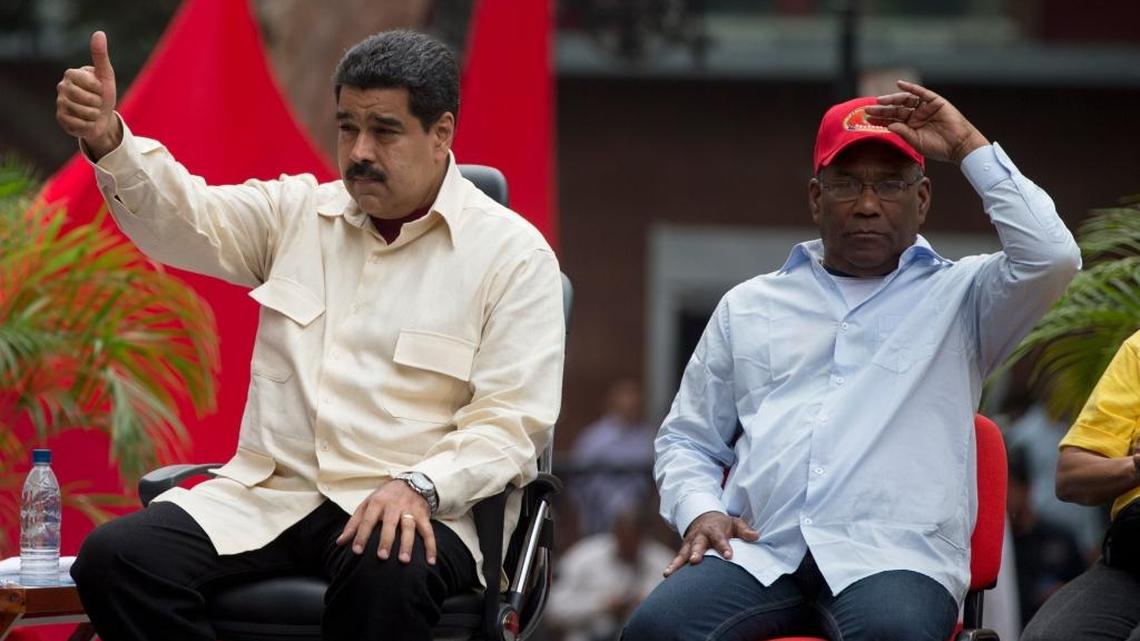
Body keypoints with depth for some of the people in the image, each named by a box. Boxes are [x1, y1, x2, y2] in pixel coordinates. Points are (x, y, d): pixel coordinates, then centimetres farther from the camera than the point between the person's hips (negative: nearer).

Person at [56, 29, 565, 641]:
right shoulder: (298, 211, 16)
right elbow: (186, 218, 2)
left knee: (389, 574, -41)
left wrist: (418, 487, -23)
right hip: (268, 496, 4)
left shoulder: (514, 254, 2)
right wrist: (107, 140, -19)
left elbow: (509, 423, -5)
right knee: (114, 557, -23)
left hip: (403, 505, -4)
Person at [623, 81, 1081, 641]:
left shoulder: (958, 297, 16)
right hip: (758, 550, 3)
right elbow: (686, 438, 28)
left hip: (895, 555, -3)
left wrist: (969, 147, 4)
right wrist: (699, 510, 6)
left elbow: (1051, 255, -4)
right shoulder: (747, 306, 25)